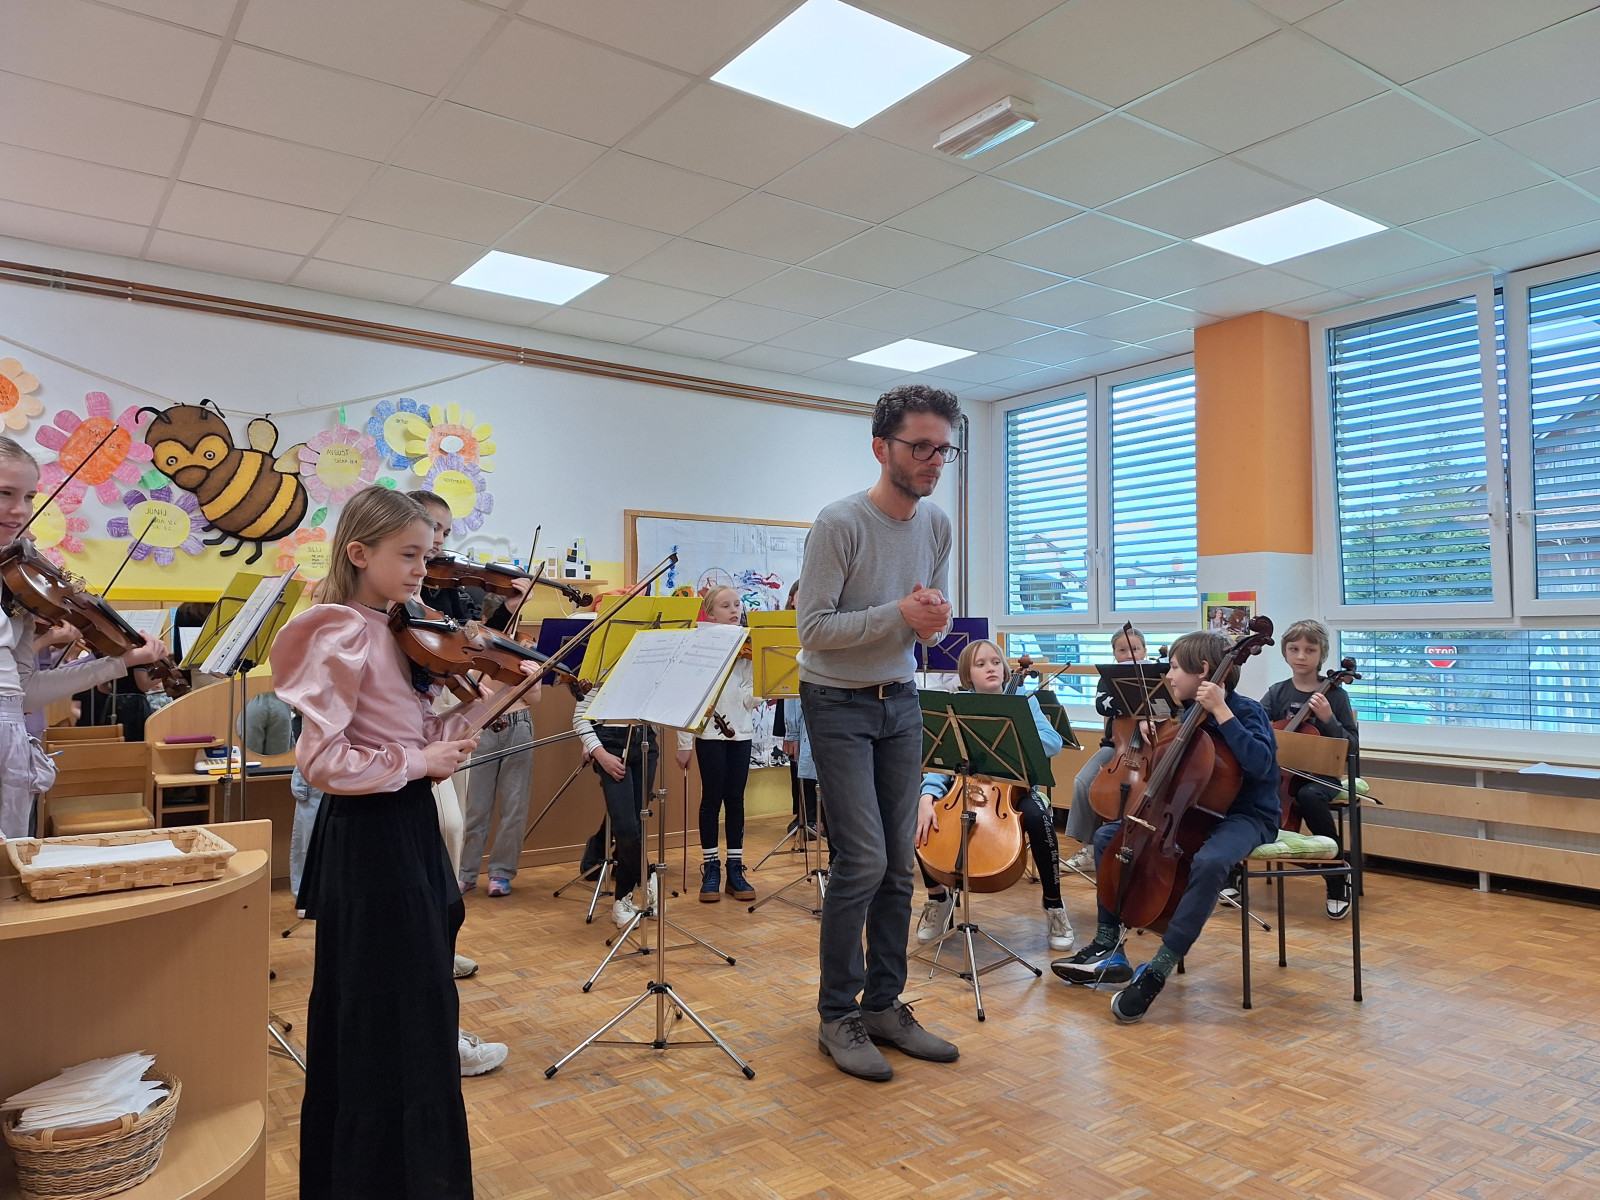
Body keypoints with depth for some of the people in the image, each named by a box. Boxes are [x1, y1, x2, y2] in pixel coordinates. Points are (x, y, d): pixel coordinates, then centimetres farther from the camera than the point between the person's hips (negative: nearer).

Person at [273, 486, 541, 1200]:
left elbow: (427, 737, 7)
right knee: (384, 1017, 3)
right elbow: (321, 761, -24)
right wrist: (416, 762, -18)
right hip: (369, 839, -9)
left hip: (409, 829, 9)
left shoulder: (397, 632, 9)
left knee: (419, 1004, 20)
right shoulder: (341, 636, -16)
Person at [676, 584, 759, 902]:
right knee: (712, 798, 3)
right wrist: (684, 743, -6)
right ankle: (710, 869, 14)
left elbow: (751, 698, 1)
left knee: (735, 799, 6)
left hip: (740, 732, 3)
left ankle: (735, 869, 15)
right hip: (709, 732, -3)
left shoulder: (747, 647, 5)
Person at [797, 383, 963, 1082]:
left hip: (901, 702, 7)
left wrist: (934, 620, -11)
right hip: (838, 704, -6)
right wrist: (899, 612, -25)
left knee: (899, 862, 7)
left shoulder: (938, 525, 3)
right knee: (863, 861, -9)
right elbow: (813, 629, -19)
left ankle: (883, 1005, 20)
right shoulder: (840, 524, -17)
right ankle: (838, 1016, 8)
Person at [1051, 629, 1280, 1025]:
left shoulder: (1246, 711, -13)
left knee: (1209, 862, -41)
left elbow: (1260, 764, -32)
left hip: (1245, 816, -8)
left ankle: (1157, 970, -31)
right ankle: (1107, 950, 4)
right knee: (1107, 837, 2)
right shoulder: (1190, 714, 7)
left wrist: (1221, 711, -31)